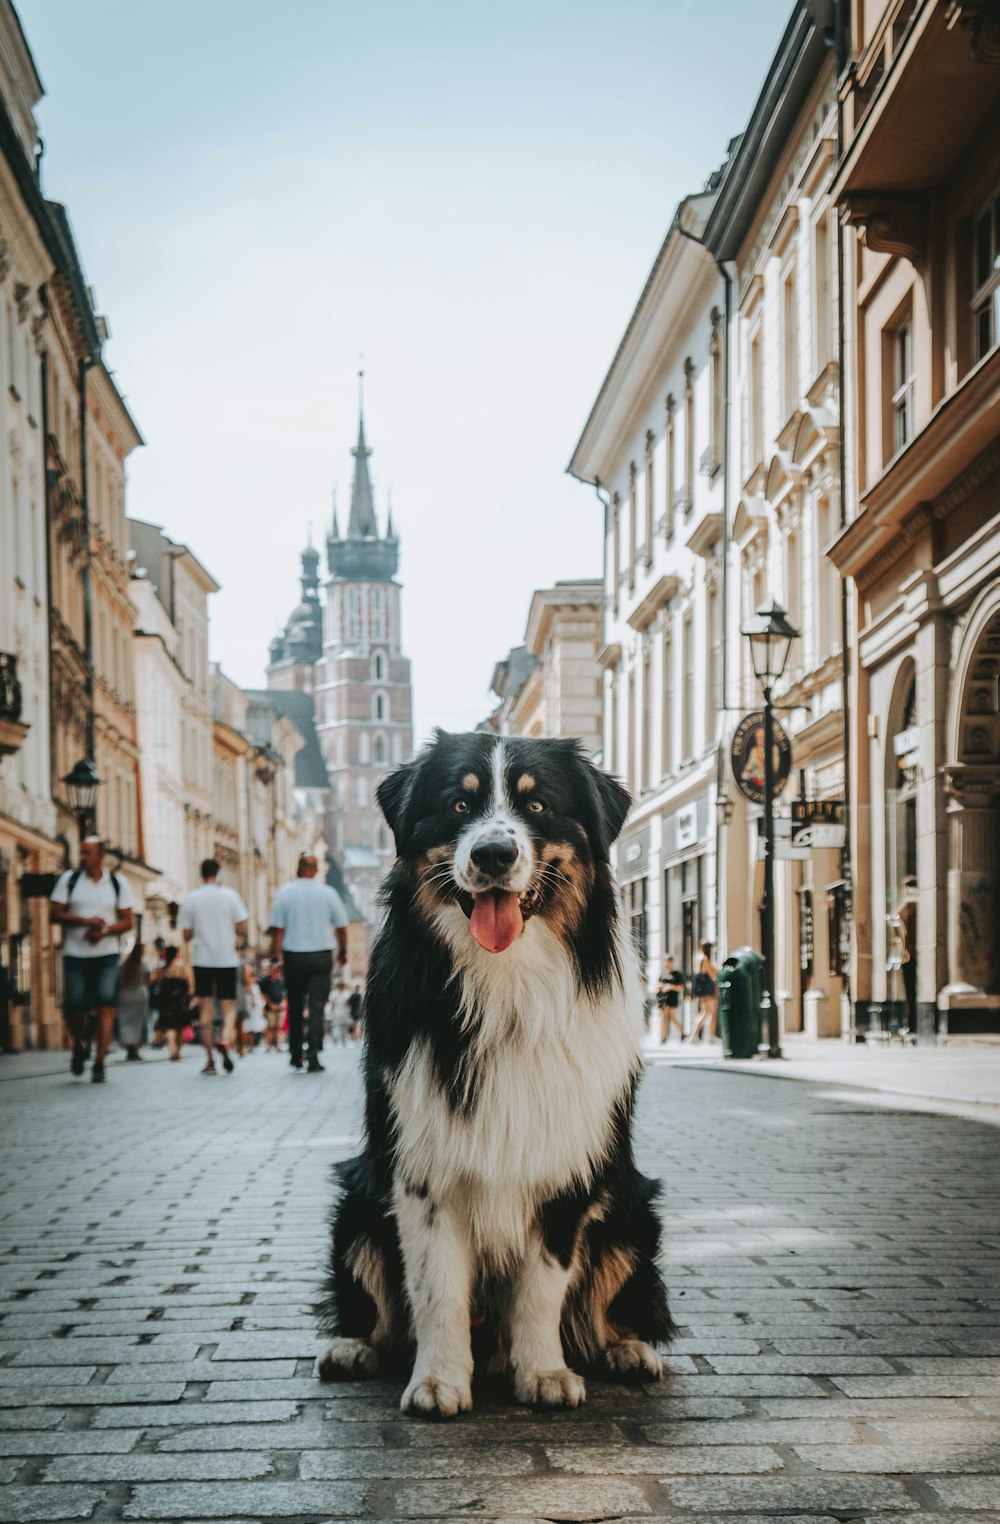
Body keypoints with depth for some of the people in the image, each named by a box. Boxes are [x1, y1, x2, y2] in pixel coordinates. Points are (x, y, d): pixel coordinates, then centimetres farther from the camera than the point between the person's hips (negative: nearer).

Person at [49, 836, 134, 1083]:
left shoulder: (118, 883, 6)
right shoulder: (68, 879, 5)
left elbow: (127, 921, 6)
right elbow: (55, 914, 0)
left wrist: (104, 931, -13)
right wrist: (85, 921, -14)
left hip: (107, 954, 0)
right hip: (75, 954, 0)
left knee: (106, 1007, -10)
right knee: (73, 1008, -1)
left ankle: (99, 1064, -6)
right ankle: (79, 1046, 30)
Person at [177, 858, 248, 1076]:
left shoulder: (190, 899, -1)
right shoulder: (230, 895, -2)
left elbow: (186, 934, 0)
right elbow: (241, 930, -3)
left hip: (202, 959, 0)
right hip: (227, 959, 0)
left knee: (205, 1009, 5)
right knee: (229, 1007, 6)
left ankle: (210, 1060, 1)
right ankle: (225, 1042, -23)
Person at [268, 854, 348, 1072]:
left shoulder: (284, 893, -2)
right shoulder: (328, 893, 1)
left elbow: (277, 927, -6)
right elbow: (341, 926, 6)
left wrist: (275, 952, 0)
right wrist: (343, 951, 19)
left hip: (294, 956, 0)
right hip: (321, 955, 0)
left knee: (295, 1006, 13)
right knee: (317, 1006, -2)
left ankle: (296, 1055, 21)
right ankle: (313, 1056, -12)